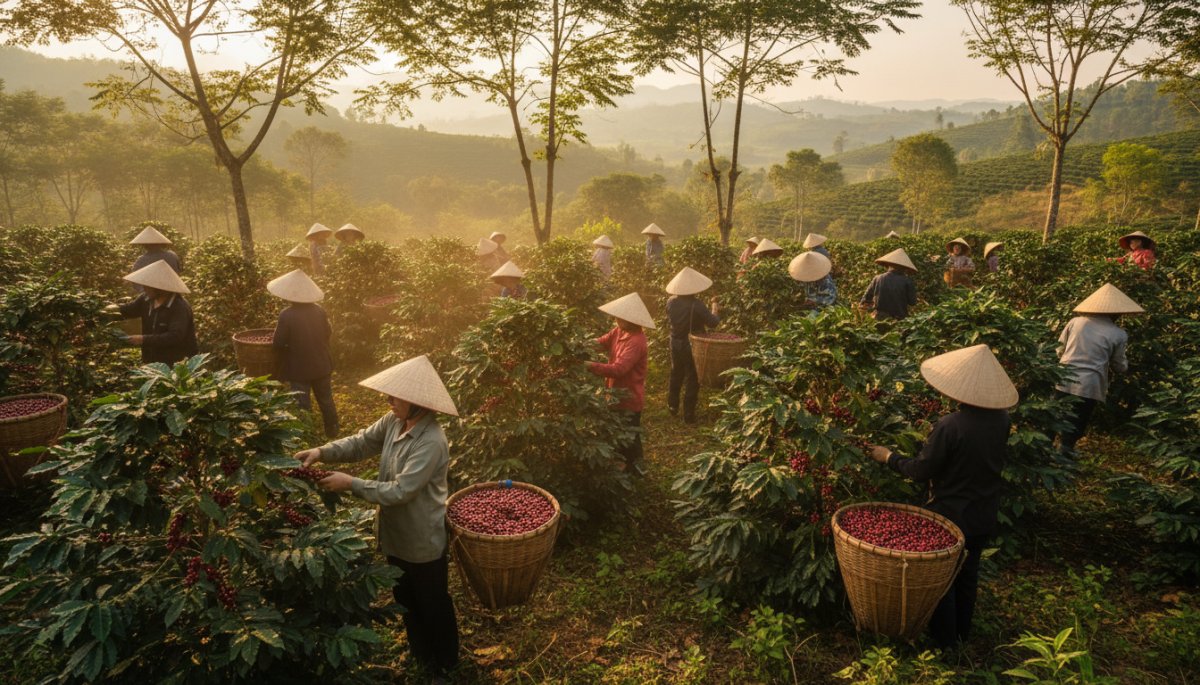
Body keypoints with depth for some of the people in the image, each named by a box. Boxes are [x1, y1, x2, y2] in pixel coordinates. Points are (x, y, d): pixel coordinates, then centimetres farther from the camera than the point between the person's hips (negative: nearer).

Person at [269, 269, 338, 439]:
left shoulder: (286, 315, -19)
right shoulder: (319, 311, -5)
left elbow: (278, 344, -15)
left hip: (299, 369, -5)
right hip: (322, 366, 5)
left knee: (303, 406, 5)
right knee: (326, 401, 18)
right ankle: (332, 433, 32)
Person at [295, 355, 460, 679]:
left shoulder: (431, 443, -34)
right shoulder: (394, 422, -7)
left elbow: (399, 492, -33)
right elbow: (361, 443, 3)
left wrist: (350, 483, -27)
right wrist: (323, 452, -13)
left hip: (423, 542, -8)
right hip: (396, 534, 8)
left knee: (433, 605, 16)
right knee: (405, 599, 28)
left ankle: (445, 665, 41)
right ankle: (421, 656, 52)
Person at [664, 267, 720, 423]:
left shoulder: (671, 301, -7)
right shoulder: (696, 305, -24)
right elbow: (713, 322, -20)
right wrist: (714, 307, -5)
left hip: (676, 344, 5)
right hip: (692, 346, -5)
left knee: (676, 375, 23)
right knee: (692, 380, 7)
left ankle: (672, 406, 36)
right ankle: (688, 415, 12)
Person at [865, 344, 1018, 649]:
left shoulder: (950, 426, -30)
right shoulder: (1002, 420, -10)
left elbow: (922, 470, -21)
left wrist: (889, 458, -5)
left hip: (951, 515, -6)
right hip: (984, 517, 6)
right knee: (968, 574, 23)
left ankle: (944, 641, 29)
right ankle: (962, 633, 41)